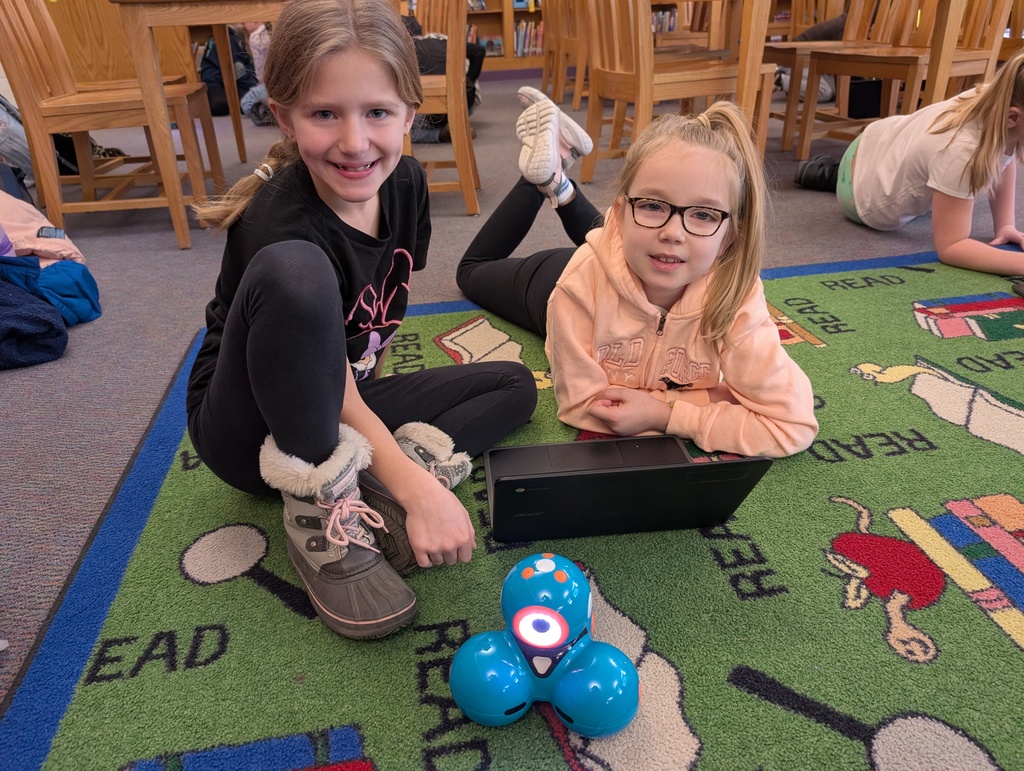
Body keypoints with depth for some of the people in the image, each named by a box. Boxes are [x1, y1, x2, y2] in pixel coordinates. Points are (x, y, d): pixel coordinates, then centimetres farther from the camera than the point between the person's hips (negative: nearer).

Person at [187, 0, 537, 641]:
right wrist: (420, 491, -33)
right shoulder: (277, 223, -28)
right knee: (294, 272, -37)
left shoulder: (406, 184, -8)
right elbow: (339, 399, -26)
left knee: (515, 386, 4)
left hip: (347, 409, 7)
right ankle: (318, 511, -21)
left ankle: (368, 492, -14)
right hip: (252, 432, -7)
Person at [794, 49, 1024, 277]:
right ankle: (829, 173, 34)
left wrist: (1005, 225, -10)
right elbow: (949, 247, -39)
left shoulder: (998, 98, -25)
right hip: (865, 191, -5)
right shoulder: (960, 151, -45)